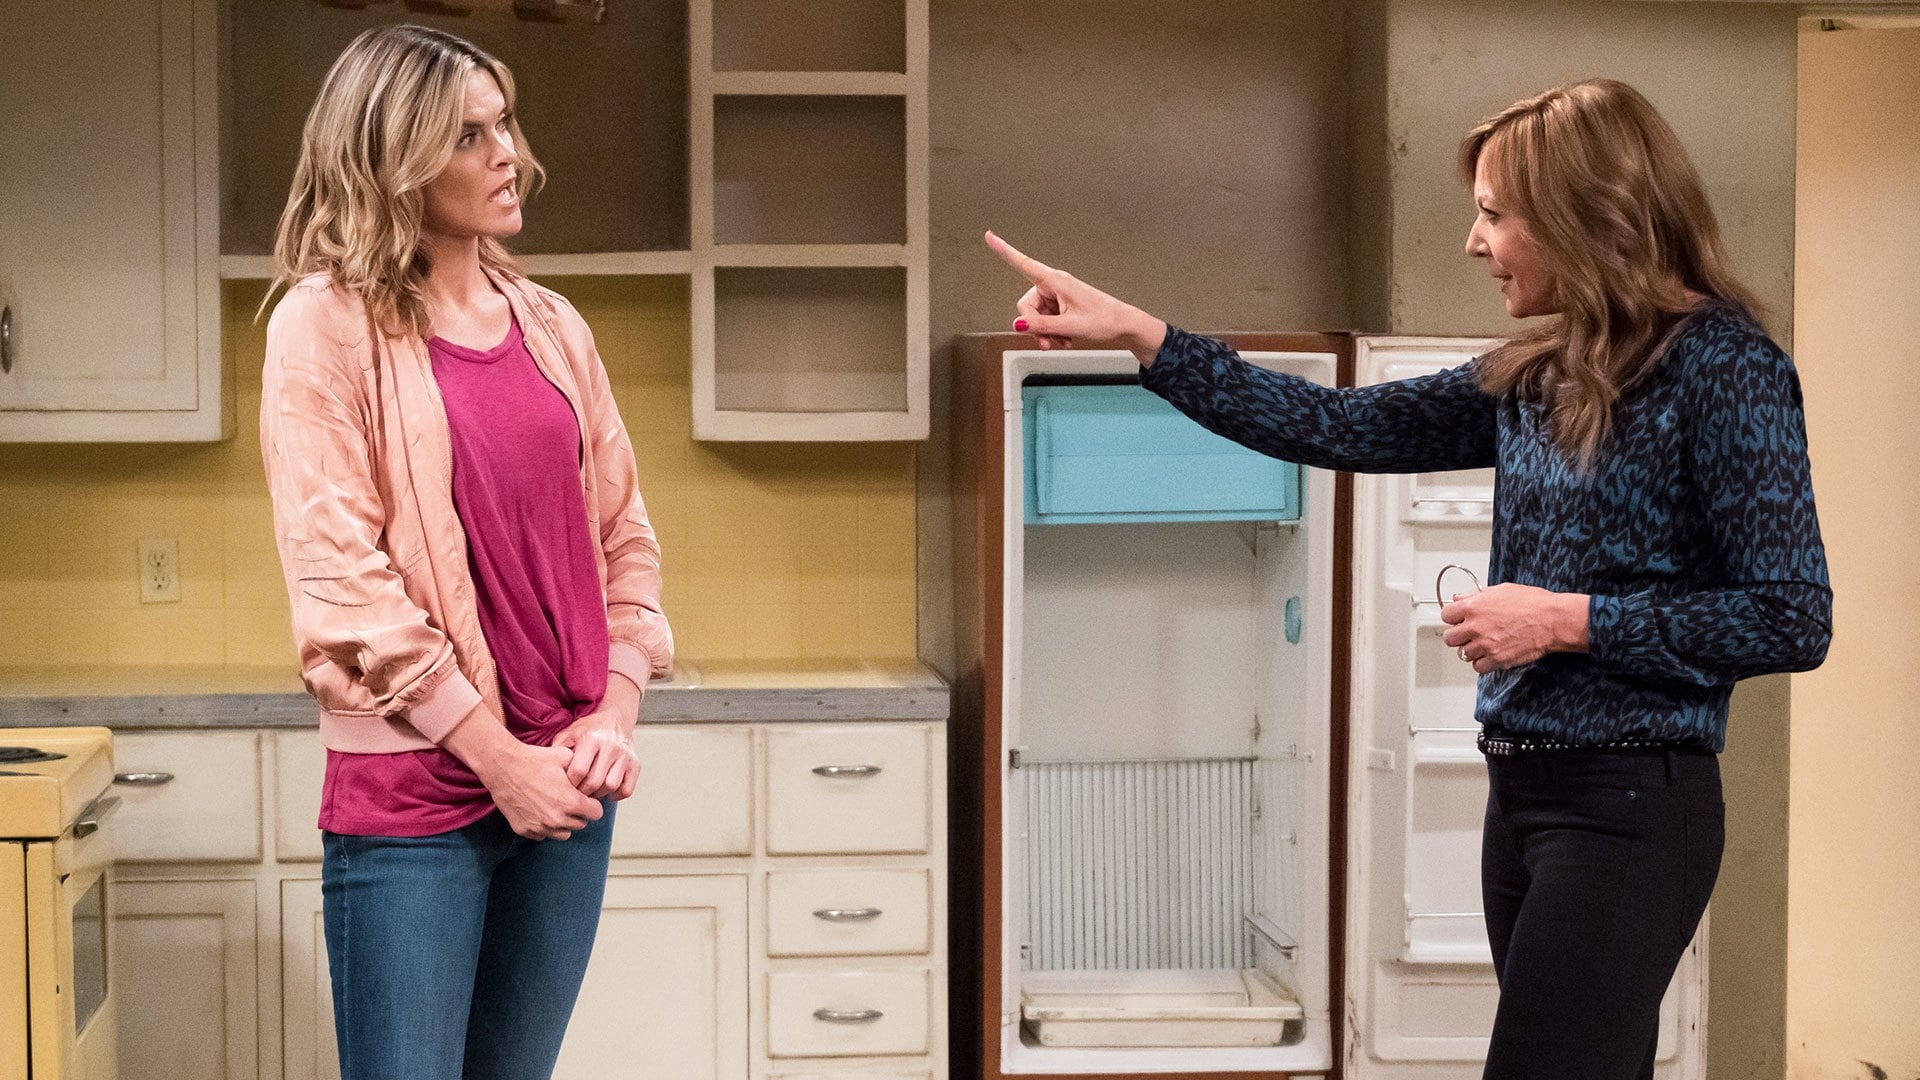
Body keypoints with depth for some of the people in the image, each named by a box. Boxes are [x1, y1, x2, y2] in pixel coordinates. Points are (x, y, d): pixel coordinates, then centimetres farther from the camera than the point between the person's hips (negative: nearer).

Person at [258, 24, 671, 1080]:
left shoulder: (550, 326, 11)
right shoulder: (327, 325, -6)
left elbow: (622, 533, 14)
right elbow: (338, 571, -12)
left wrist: (616, 714, -1)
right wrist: (498, 755, -13)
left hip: (567, 788, 5)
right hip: (413, 794, -5)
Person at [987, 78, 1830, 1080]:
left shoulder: (1723, 366, -12)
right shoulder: (1536, 375, 9)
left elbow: (1793, 620, -14)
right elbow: (1340, 427, 12)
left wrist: (1570, 620, -16)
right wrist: (1137, 335, 9)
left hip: (1629, 802, -8)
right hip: (1524, 792, 8)